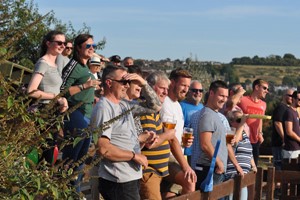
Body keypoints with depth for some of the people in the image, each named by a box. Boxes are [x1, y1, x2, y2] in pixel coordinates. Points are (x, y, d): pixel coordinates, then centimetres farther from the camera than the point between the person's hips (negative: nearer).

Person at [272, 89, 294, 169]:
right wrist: (284, 138, -23)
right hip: (280, 143, -10)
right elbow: (277, 123, -21)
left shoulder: (288, 108, 21)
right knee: (279, 163, -10)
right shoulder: (281, 107, -11)